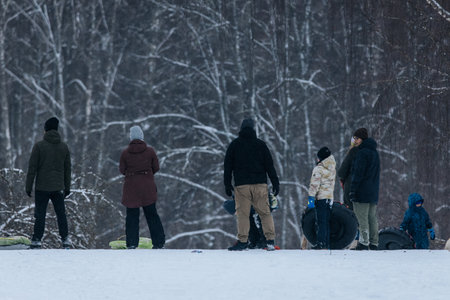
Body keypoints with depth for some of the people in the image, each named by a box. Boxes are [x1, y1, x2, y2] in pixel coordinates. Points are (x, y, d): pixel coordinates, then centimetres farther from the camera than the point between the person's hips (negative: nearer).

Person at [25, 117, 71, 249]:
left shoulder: (39, 146, -8)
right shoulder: (64, 146, 5)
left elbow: (32, 168, -8)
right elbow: (68, 169, 10)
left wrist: (28, 186, -2)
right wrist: (67, 187, 18)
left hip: (42, 188, -3)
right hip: (58, 187, 3)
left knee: (40, 214, 1)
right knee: (61, 213, 10)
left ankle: (37, 240, -1)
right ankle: (65, 239, 11)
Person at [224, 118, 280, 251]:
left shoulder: (234, 145, 6)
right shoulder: (261, 144, 6)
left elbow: (227, 166, 7)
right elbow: (269, 165, 6)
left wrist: (227, 184, 11)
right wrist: (275, 183, 9)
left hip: (241, 185, -1)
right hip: (260, 184, 1)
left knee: (242, 213, 1)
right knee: (265, 212, 4)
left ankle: (242, 241, -4)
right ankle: (270, 239, -4)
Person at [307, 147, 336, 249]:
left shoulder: (318, 169, -10)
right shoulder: (332, 169, 15)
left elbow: (315, 184, -14)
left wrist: (311, 198, -14)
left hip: (321, 197, -7)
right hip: (330, 198, 7)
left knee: (321, 222, -9)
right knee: (327, 222, 11)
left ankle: (321, 242, -16)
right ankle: (327, 244, 11)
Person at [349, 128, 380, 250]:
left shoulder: (362, 152, -13)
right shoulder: (375, 152, 16)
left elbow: (358, 173, -17)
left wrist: (353, 190, -14)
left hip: (362, 191, -9)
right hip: (373, 192, 9)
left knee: (362, 218, -8)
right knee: (372, 218, 9)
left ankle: (364, 243, -11)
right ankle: (374, 243, 9)